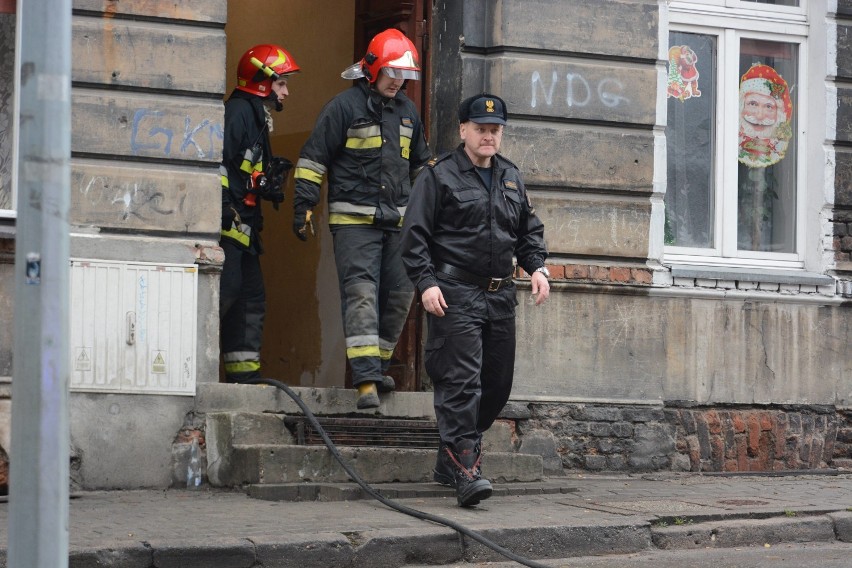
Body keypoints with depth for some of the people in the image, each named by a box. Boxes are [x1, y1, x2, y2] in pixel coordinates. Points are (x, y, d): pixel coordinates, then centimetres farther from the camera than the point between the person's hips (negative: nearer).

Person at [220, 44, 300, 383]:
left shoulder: (257, 117, 24)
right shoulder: (237, 112, -9)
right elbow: (216, 162, -20)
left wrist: (270, 182, 8)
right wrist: (223, 209, -25)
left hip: (242, 226, 11)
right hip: (227, 222, -11)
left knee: (251, 297, 10)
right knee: (226, 289, -17)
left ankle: (244, 372, 12)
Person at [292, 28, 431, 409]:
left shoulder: (407, 112, 15)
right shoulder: (345, 106, -4)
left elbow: (422, 164, 27)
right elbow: (313, 157, -4)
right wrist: (303, 206, -9)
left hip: (399, 220, 7)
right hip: (353, 220, -6)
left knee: (398, 294, 6)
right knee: (360, 294, -14)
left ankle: (378, 364, 22)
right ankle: (366, 380, -21)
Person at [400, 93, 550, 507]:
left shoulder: (511, 177, 18)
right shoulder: (439, 175, -1)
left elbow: (530, 230, 24)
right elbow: (415, 235, -5)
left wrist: (537, 267, 6)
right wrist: (426, 282, -16)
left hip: (500, 297, 7)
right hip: (455, 294, -7)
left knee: (498, 382, 9)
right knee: (462, 380, -15)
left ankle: (451, 460, 23)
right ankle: (466, 470, -18)